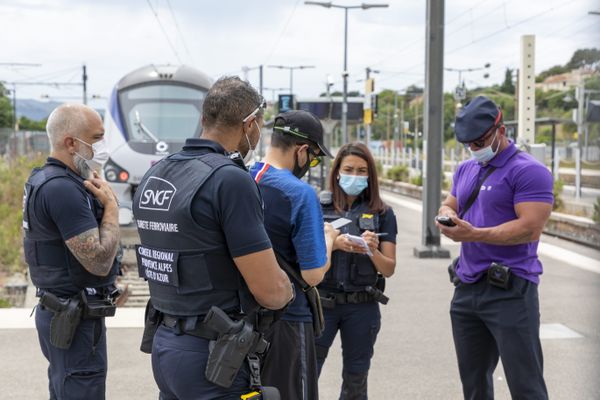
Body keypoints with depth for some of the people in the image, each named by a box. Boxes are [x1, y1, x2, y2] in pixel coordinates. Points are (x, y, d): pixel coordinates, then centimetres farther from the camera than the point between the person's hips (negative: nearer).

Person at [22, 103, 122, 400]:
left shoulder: (44, 179, 11)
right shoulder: (63, 189, -22)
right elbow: (99, 261, -23)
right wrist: (111, 205, -13)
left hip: (59, 312, 10)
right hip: (75, 320, -10)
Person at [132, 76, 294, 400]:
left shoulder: (153, 176, 6)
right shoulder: (230, 179, -18)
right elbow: (271, 290, -19)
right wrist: (287, 290, 4)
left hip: (164, 345, 8)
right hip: (213, 358, -8)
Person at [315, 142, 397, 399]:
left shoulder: (382, 213, 5)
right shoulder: (319, 206, 3)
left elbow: (388, 269, 4)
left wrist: (373, 251, -17)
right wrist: (334, 244, -18)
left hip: (362, 307, 1)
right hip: (321, 302, -1)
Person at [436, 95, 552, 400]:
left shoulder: (529, 171, -11)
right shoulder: (465, 170, 15)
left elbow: (530, 228, -20)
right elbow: (448, 206, 22)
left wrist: (473, 234, -24)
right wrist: (447, 216, -3)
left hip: (511, 292, -8)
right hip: (466, 289, 8)